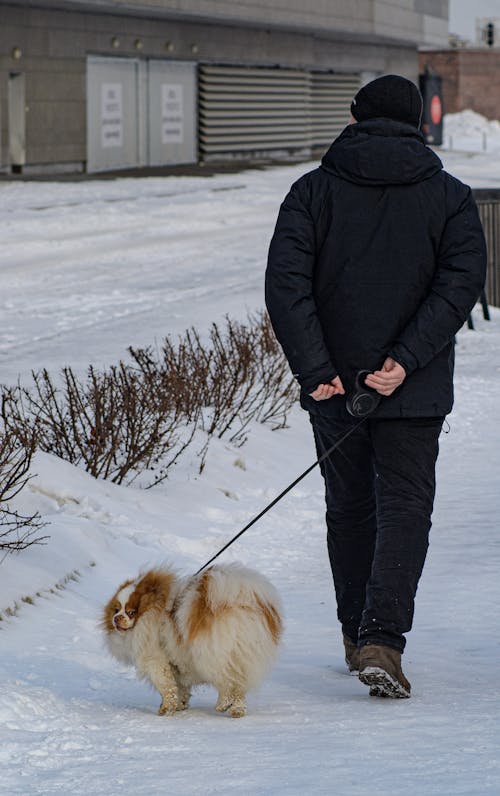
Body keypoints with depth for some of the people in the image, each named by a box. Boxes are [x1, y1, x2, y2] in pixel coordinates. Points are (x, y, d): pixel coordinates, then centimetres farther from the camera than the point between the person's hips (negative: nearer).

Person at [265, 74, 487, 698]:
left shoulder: (314, 190, 0)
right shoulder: (449, 196, 0)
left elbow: (286, 284, -11)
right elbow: (461, 284, -11)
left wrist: (316, 370, -13)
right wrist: (404, 361, -16)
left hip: (333, 385, 2)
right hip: (415, 390, -1)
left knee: (349, 506, 17)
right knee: (404, 506, 2)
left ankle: (357, 634, 27)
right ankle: (381, 640, -15)